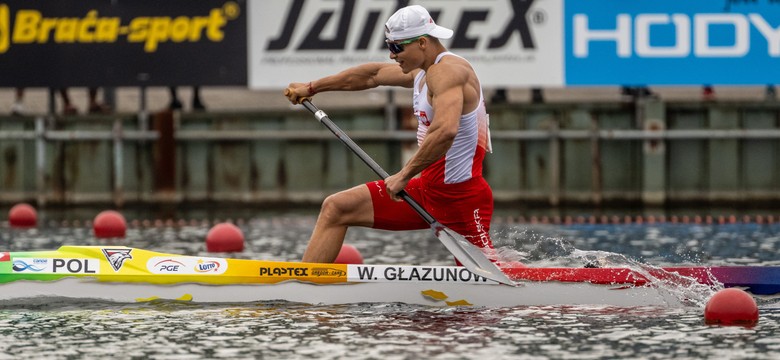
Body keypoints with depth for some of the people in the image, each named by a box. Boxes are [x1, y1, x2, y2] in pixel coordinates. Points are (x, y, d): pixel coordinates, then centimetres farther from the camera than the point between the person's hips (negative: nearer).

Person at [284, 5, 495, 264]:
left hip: (460, 196, -10)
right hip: (428, 188, 10)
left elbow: (445, 130, -34)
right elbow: (373, 75, 29)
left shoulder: (446, 71, -18)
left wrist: (405, 175, -27)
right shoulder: (423, 72, 13)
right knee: (335, 208, 7)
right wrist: (312, 87, 35)